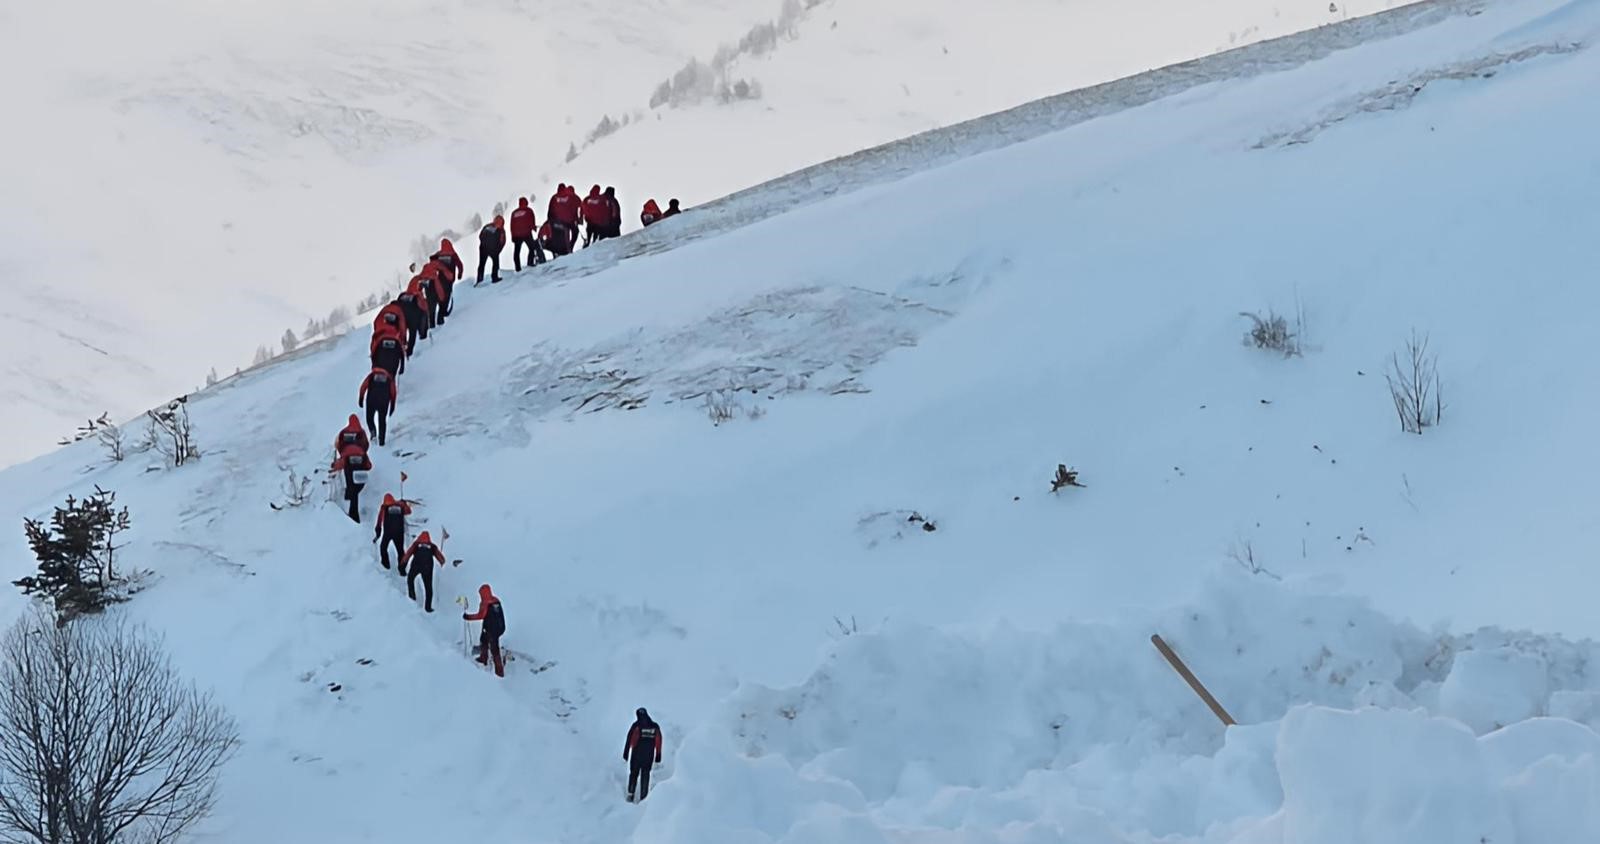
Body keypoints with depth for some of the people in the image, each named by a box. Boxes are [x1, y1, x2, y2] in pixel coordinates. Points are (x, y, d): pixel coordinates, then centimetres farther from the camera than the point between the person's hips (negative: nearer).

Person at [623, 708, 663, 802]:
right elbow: (658, 743, 3)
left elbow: (629, 741, -7)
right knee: (645, 776, 8)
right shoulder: (655, 727, 2)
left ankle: (630, 794, 6)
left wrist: (625, 755, -2)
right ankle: (643, 797, 2)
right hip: (649, 756, 2)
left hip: (636, 755, -2)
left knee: (633, 774, 12)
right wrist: (658, 758, 8)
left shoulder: (636, 726, -7)